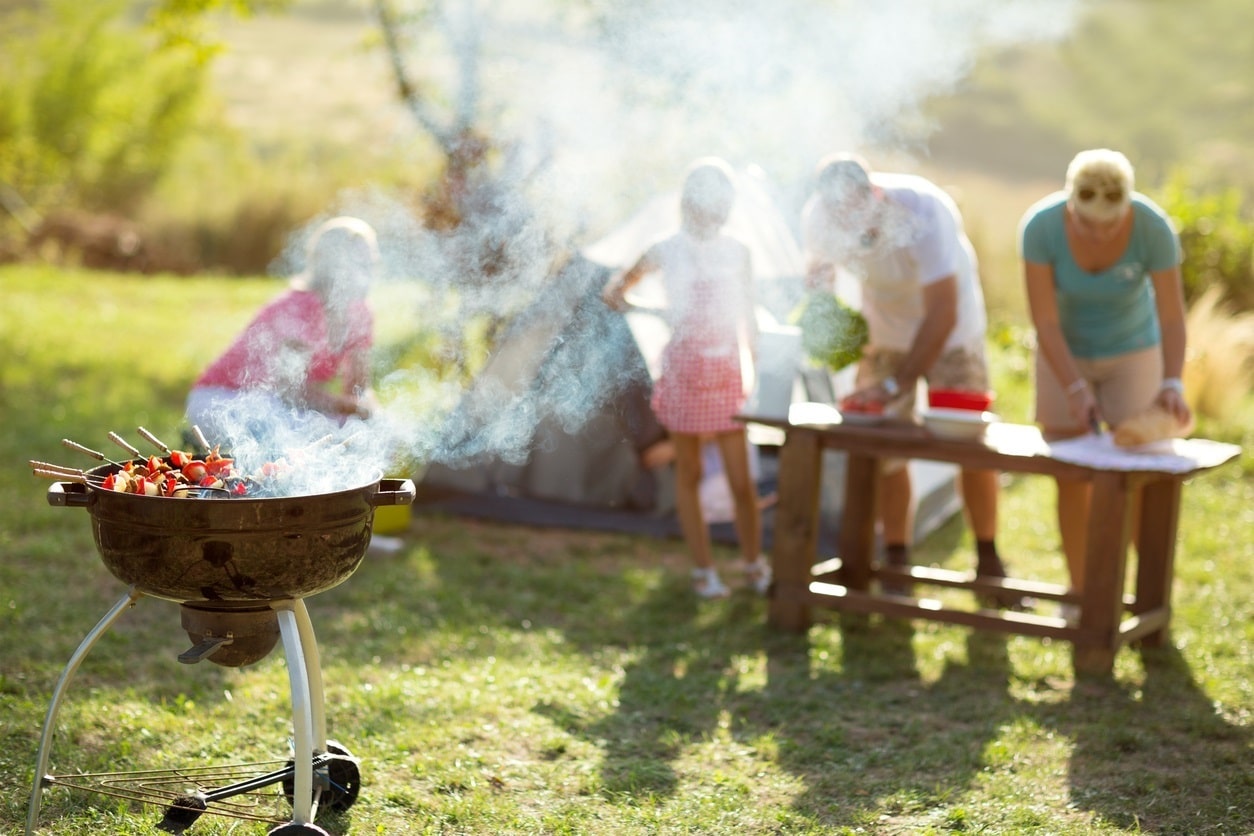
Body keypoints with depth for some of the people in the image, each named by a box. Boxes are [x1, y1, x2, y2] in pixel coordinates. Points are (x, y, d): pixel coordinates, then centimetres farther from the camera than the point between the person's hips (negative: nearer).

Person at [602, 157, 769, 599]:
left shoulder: (737, 252, 4)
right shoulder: (667, 252, -1)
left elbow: (748, 316, 10)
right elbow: (623, 280, 11)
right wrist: (615, 294, -12)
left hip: (728, 371, 1)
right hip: (684, 370, -1)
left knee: (741, 479, 0)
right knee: (689, 474, 6)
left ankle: (755, 565, 19)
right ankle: (704, 569, 17)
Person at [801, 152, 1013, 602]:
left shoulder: (925, 210, -36)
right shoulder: (817, 217, -22)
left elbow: (943, 314, -36)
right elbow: (817, 276, 0)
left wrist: (896, 385, -39)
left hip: (950, 331, -3)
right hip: (884, 332, 3)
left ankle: (988, 562, 11)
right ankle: (896, 564, 9)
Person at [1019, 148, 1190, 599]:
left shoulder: (1154, 229, -29)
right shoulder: (1040, 227, -29)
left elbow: (1173, 319, -27)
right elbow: (1043, 319, -27)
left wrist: (1172, 386, -43)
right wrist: (1075, 391, -37)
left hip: (1132, 352, 0)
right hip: (1065, 354, 1)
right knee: (1072, 480, 2)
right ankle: (1080, 593, 17)